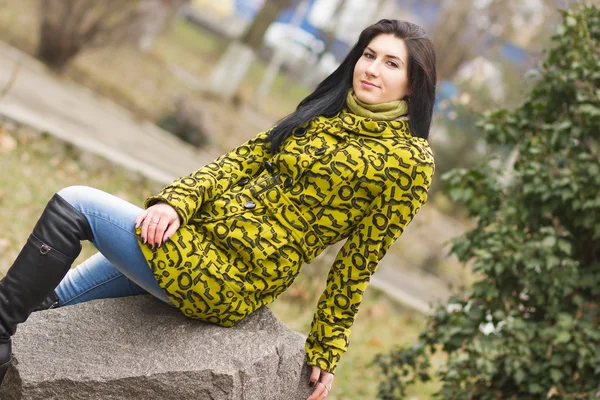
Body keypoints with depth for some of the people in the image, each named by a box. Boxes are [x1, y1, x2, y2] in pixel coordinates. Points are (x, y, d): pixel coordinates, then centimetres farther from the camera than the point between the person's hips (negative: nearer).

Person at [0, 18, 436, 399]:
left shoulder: (409, 159, -6)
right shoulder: (318, 115, 13)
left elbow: (358, 262, -5)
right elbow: (241, 161, 6)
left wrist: (326, 354, 0)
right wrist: (176, 202, -11)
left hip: (231, 282, -7)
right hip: (202, 235, 8)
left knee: (74, 205, -8)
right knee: (48, 301, 16)